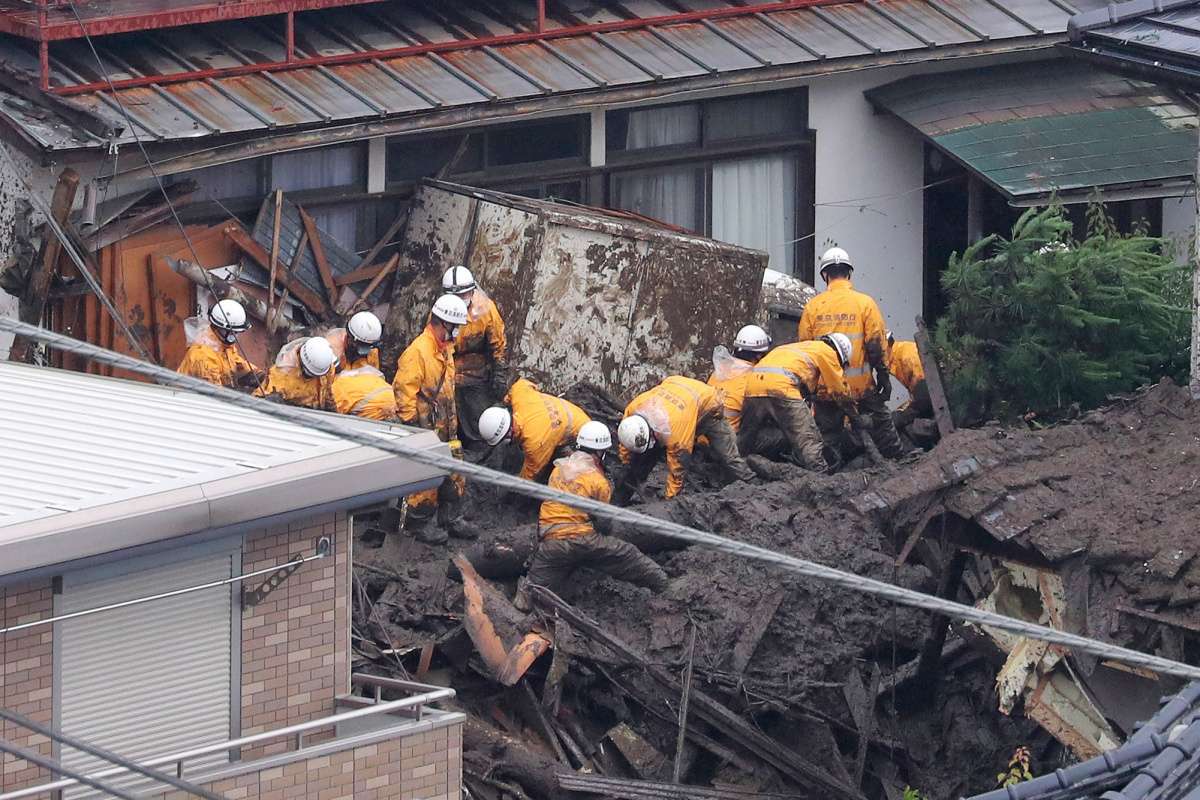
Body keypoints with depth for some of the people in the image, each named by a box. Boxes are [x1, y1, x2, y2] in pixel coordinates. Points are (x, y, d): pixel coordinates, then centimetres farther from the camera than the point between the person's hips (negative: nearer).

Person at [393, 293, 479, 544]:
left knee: (454, 473, 12)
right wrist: (411, 424, -21)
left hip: (445, 426, 9)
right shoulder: (418, 351, -19)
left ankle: (451, 519, 22)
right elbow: (404, 389, -21)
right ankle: (418, 522, 4)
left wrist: (453, 419, 28)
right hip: (425, 426, -9)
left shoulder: (446, 349, 13)